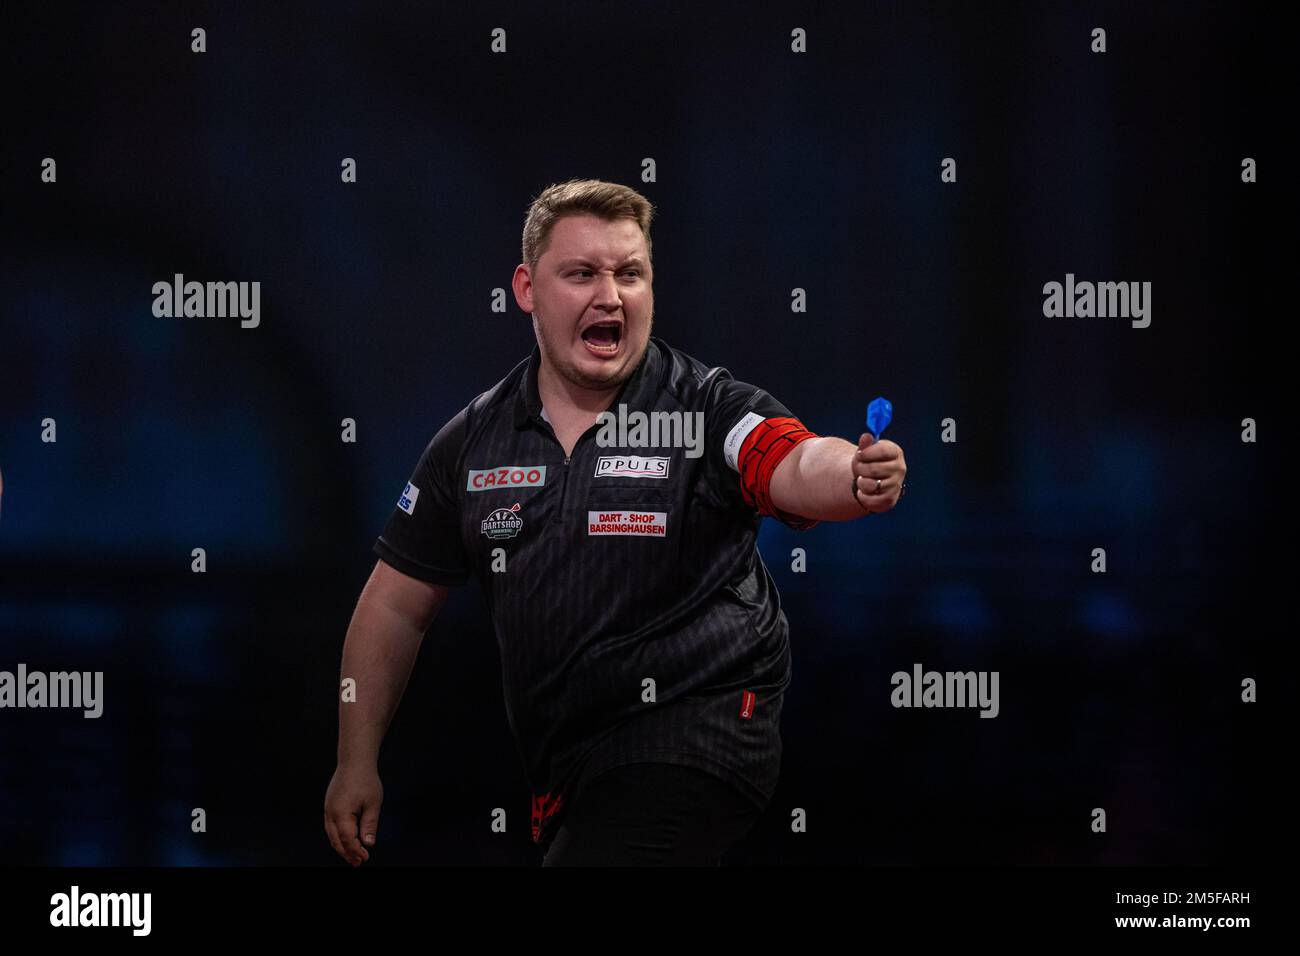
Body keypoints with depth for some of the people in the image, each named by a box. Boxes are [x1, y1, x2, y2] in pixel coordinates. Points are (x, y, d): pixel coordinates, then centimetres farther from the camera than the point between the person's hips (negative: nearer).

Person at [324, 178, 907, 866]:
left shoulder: (709, 410, -6)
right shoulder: (472, 442, 6)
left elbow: (798, 467, -27)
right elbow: (398, 604, 13)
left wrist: (858, 477, -51)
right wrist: (357, 762, 10)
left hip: (695, 733, -6)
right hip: (562, 770, 6)